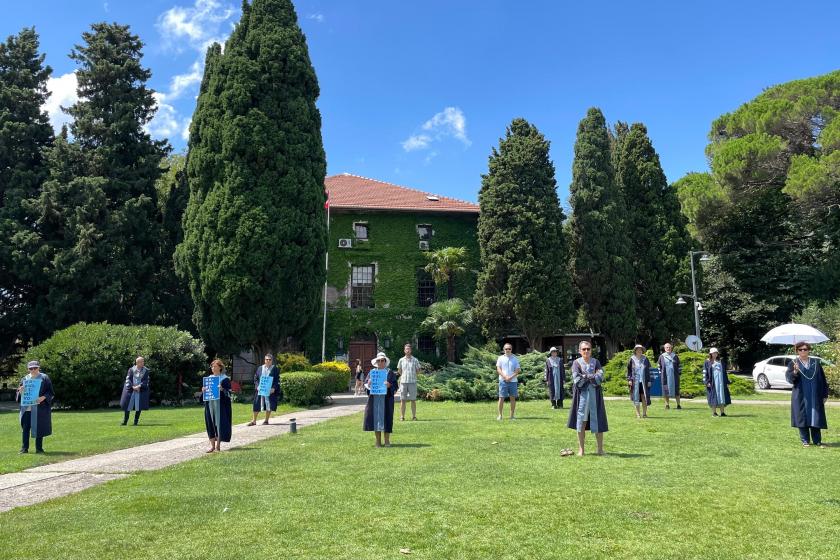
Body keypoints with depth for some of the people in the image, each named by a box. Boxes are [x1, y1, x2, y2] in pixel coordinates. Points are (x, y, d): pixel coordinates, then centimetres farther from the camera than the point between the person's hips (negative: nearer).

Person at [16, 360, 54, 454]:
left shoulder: (44, 378, 2)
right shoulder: (25, 379, 10)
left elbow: (50, 392, 0)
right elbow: (19, 394, 12)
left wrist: (43, 397, -19)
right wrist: (20, 391, -11)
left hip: (39, 408, -2)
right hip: (26, 407, 3)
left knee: (39, 428, 3)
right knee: (25, 428, 1)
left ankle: (39, 448, 12)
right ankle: (24, 448, 8)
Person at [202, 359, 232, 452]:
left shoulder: (225, 379, -3)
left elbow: (228, 392, -6)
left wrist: (222, 389, -25)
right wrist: (204, 391, -3)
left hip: (220, 405, -5)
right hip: (210, 403, 5)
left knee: (219, 423, -3)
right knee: (210, 424, 5)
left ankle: (218, 445, 5)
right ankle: (212, 445, 12)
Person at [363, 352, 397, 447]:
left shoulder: (390, 373, 5)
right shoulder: (372, 372, 12)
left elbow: (395, 385, 0)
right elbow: (365, 383, 9)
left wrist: (389, 385, -20)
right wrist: (368, 384, -13)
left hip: (386, 398, -2)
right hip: (374, 398, 2)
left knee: (386, 418, -3)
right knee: (375, 417, 0)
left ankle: (387, 441, 8)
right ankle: (378, 441, 10)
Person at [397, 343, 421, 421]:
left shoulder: (415, 360, 3)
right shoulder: (401, 360, 7)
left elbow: (418, 370, 10)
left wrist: (412, 376, 2)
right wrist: (403, 376, 9)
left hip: (412, 382, -1)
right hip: (403, 382, 1)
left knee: (413, 400, 1)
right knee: (402, 400, 2)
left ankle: (414, 416, 7)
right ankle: (402, 416, 6)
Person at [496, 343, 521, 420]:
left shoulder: (515, 359, 9)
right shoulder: (501, 358, 6)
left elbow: (518, 370, 4)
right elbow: (498, 369, 0)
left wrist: (511, 377, -11)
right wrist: (505, 377, -13)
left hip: (513, 380, 1)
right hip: (503, 380, -1)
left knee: (513, 397, 3)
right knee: (501, 398, -3)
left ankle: (512, 415, 10)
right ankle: (500, 415, 3)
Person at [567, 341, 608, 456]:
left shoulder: (596, 362, 8)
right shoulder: (577, 363, 2)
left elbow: (600, 377, -6)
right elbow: (576, 379, -10)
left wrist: (585, 376, -13)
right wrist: (593, 377, -9)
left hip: (594, 394, 2)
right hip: (582, 394, -1)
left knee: (597, 421, 2)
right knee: (581, 421, 0)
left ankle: (600, 448, 12)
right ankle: (581, 449, 8)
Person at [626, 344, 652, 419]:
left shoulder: (645, 359, 5)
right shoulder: (632, 359, 1)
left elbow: (648, 370, 7)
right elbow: (629, 370, 2)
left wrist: (649, 381, 2)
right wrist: (629, 380, -6)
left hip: (644, 381, 1)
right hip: (635, 381, -1)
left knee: (644, 397, 1)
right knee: (636, 397, 2)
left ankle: (644, 413, 11)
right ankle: (637, 414, 9)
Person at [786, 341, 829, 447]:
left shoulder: (816, 363, 7)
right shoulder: (793, 363, 1)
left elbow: (822, 379, 9)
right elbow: (789, 378, -9)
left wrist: (825, 394, 4)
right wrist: (795, 372, -30)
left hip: (815, 396, 1)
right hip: (800, 396, -1)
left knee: (815, 418, 2)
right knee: (802, 418, 1)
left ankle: (817, 441, 11)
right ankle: (805, 441, 10)